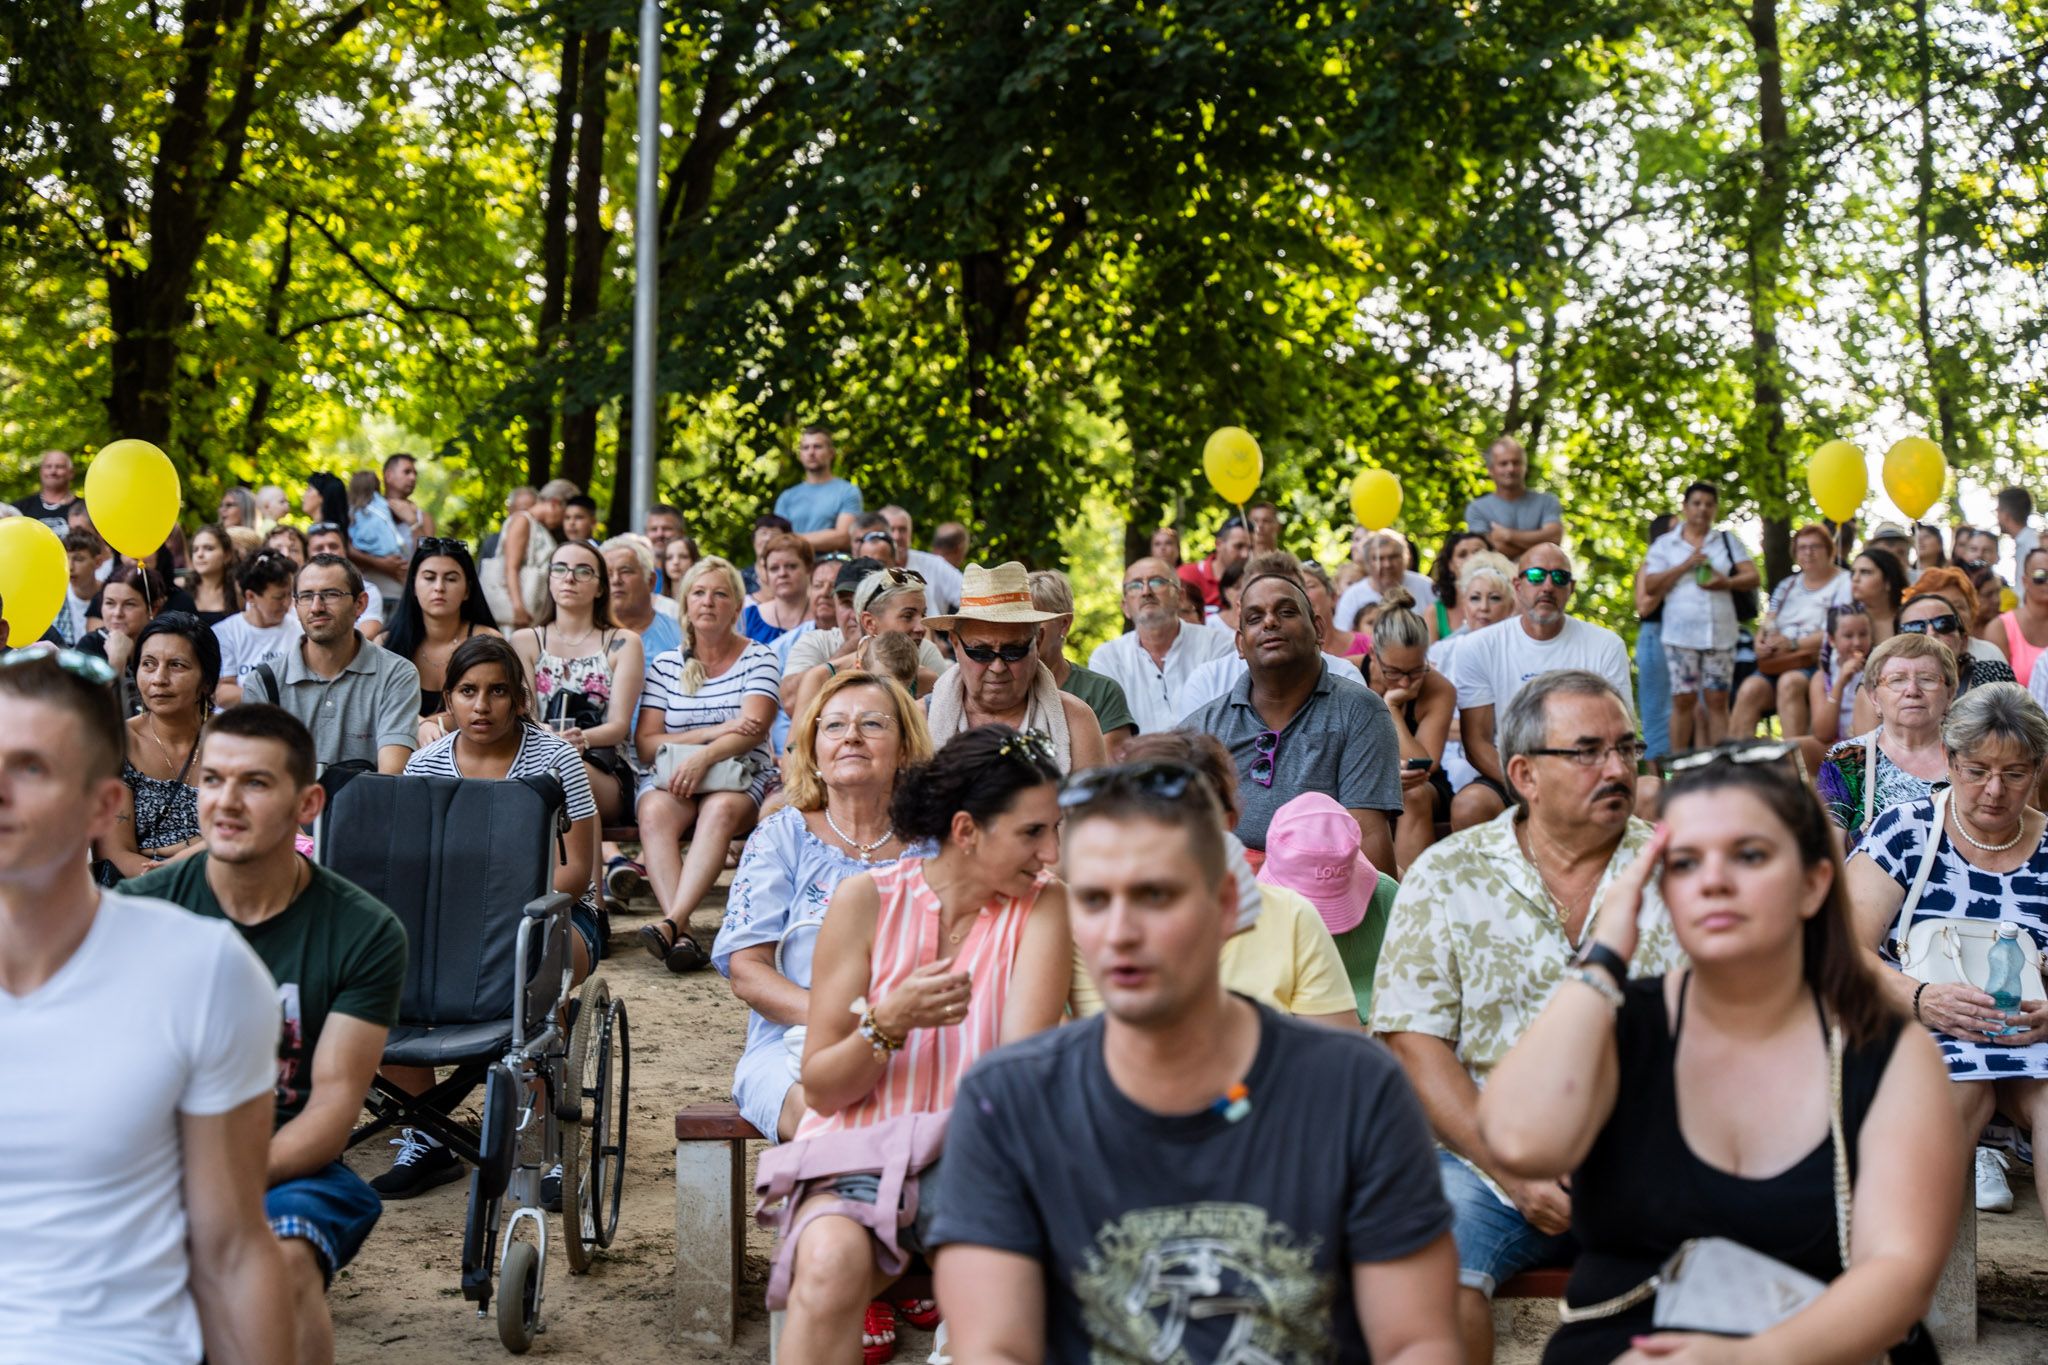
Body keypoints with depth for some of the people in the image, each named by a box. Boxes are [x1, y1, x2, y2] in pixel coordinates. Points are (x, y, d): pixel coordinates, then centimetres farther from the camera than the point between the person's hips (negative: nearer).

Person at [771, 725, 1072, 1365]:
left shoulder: (1043, 908, 1)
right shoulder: (869, 898, 0)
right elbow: (819, 1089, 0)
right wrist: (889, 1022, -18)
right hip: (858, 1155, 0)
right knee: (831, 1259, -33)